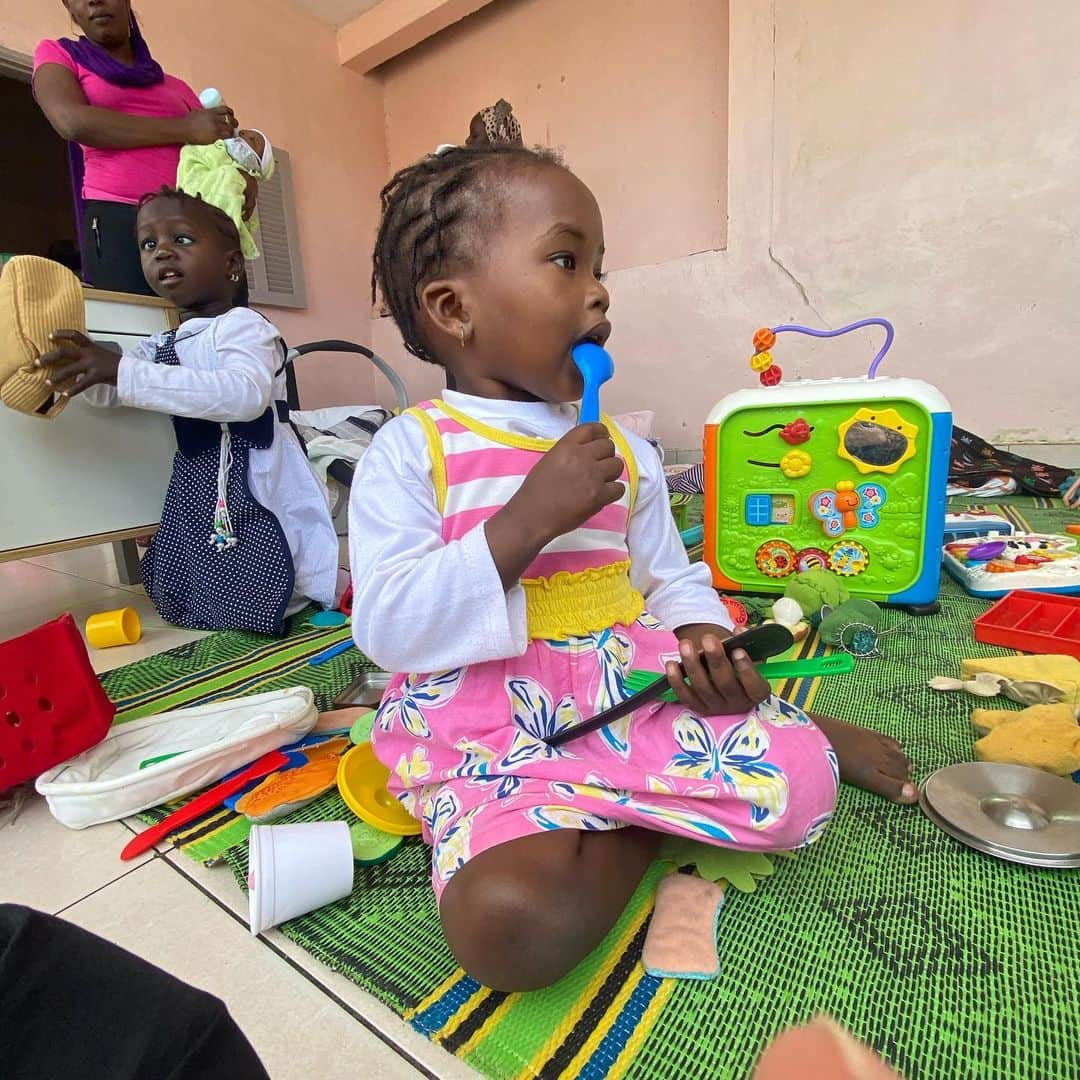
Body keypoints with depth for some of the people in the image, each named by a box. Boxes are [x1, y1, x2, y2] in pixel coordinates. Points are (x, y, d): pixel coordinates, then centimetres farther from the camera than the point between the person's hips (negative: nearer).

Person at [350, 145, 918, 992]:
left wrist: (703, 641, -10)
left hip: (635, 689, 3)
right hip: (492, 737, -2)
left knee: (797, 784, -17)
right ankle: (650, 824, 0)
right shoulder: (410, 452, -6)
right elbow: (387, 629, -15)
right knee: (511, 924, -27)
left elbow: (674, 581, 14)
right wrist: (530, 518, -23)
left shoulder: (623, 452, 8)